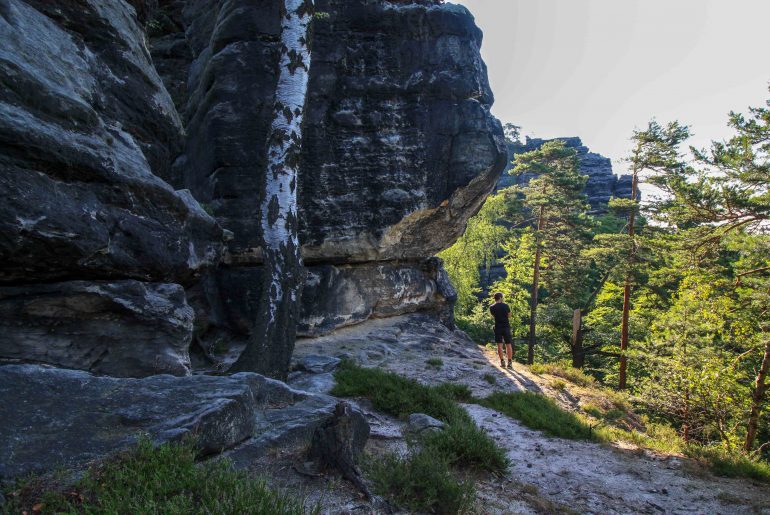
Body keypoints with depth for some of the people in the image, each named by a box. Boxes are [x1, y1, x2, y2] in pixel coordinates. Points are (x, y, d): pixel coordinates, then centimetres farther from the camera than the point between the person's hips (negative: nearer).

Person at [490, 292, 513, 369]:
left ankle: (502, 362, 3)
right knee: (508, 344, 5)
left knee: (499, 345, 5)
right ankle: (510, 362, 4)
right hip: (506, 326, 0)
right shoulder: (505, 306, -5)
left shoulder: (492, 307, -3)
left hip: (498, 327, 0)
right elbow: (509, 316, 5)